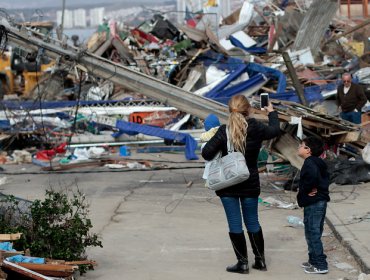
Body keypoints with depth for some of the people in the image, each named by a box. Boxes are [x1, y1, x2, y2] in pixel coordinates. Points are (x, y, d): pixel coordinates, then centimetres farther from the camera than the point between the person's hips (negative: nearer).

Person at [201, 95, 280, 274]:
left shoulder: (224, 131, -14)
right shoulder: (256, 129, -8)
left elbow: (206, 153, -17)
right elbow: (275, 130, 14)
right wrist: (272, 113, 32)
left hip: (228, 185, -2)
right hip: (250, 184, 2)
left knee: (235, 224, 6)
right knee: (252, 222, 16)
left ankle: (243, 262, 11)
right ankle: (260, 260, 25)